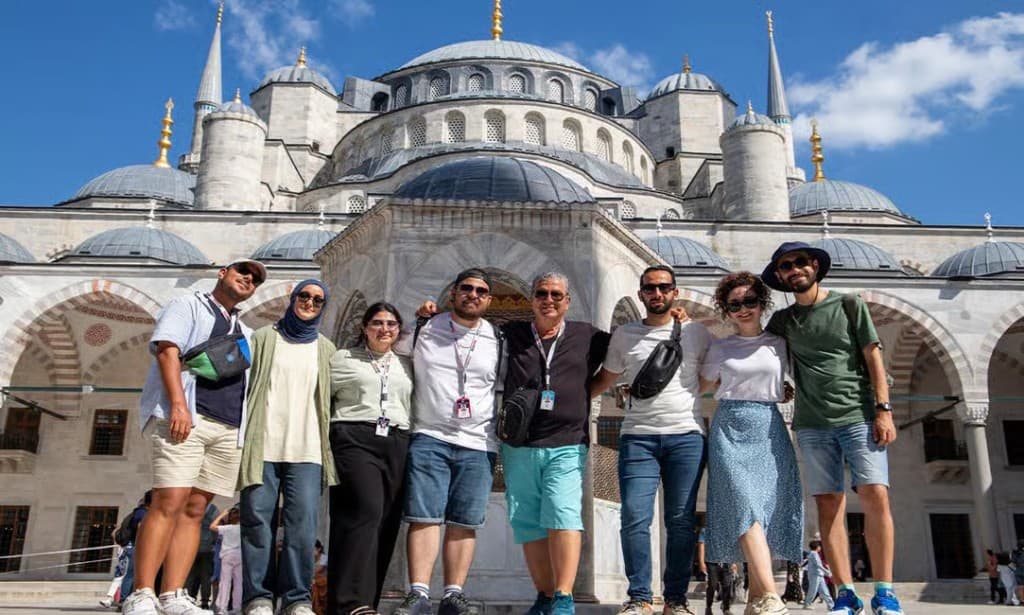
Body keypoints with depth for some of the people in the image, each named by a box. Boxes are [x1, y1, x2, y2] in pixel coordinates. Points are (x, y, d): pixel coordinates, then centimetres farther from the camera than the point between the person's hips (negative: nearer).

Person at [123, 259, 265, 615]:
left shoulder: (246, 334, 29)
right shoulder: (188, 306, 10)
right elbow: (167, 350, -5)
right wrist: (178, 403, -19)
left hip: (228, 429, 6)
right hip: (185, 417, -6)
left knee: (194, 510, 0)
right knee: (169, 503, -15)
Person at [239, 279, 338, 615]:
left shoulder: (326, 348, 18)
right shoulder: (264, 338, 13)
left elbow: (330, 399, 15)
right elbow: (241, 385, 8)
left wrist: (328, 446, 7)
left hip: (306, 449, 1)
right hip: (263, 445, 0)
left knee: (303, 522, -9)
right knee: (257, 519, -3)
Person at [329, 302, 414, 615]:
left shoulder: (406, 365, 22)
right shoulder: (342, 359, 13)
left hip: (397, 446, 4)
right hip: (355, 440, -4)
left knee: (386, 523, -3)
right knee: (366, 511, -22)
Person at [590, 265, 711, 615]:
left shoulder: (695, 332, 9)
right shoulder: (624, 335, 13)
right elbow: (604, 379, 19)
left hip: (686, 436, 0)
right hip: (638, 437, 1)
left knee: (681, 520, 1)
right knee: (635, 517, -7)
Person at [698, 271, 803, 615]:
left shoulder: (778, 344, 12)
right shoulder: (720, 349, 10)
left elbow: (786, 384, 25)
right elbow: (703, 385, 19)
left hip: (769, 429, 2)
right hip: (730, 429, -2)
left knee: (768, 509, -4)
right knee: (745, 507, -19)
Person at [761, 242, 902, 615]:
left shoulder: (849, 305, 8)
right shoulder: (783, 320, 14)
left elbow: (873, 358, 4)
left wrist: (883, 409, -4)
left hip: (859, 416, -2)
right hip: (812, 424, 2)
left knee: (875, 497, -12)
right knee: (828, 504, -1)